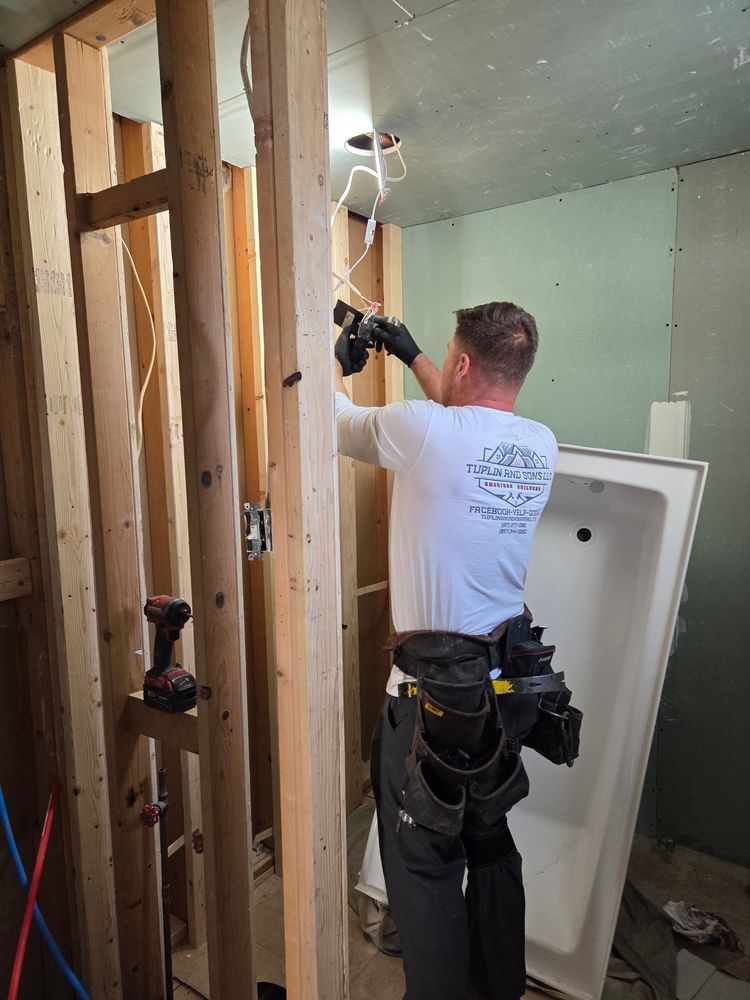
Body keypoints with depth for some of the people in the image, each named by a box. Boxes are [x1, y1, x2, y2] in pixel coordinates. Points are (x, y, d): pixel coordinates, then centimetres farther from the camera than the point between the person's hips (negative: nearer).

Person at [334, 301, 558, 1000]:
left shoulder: (422, 430, -19)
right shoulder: (541, 445, -1)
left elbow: (335, 420, 0)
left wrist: (338, 363, 22)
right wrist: (409, 354, 27)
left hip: (434, 687, -7)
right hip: (506, 674, 7)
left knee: (424, 863, 12)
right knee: (491, 841, 25)